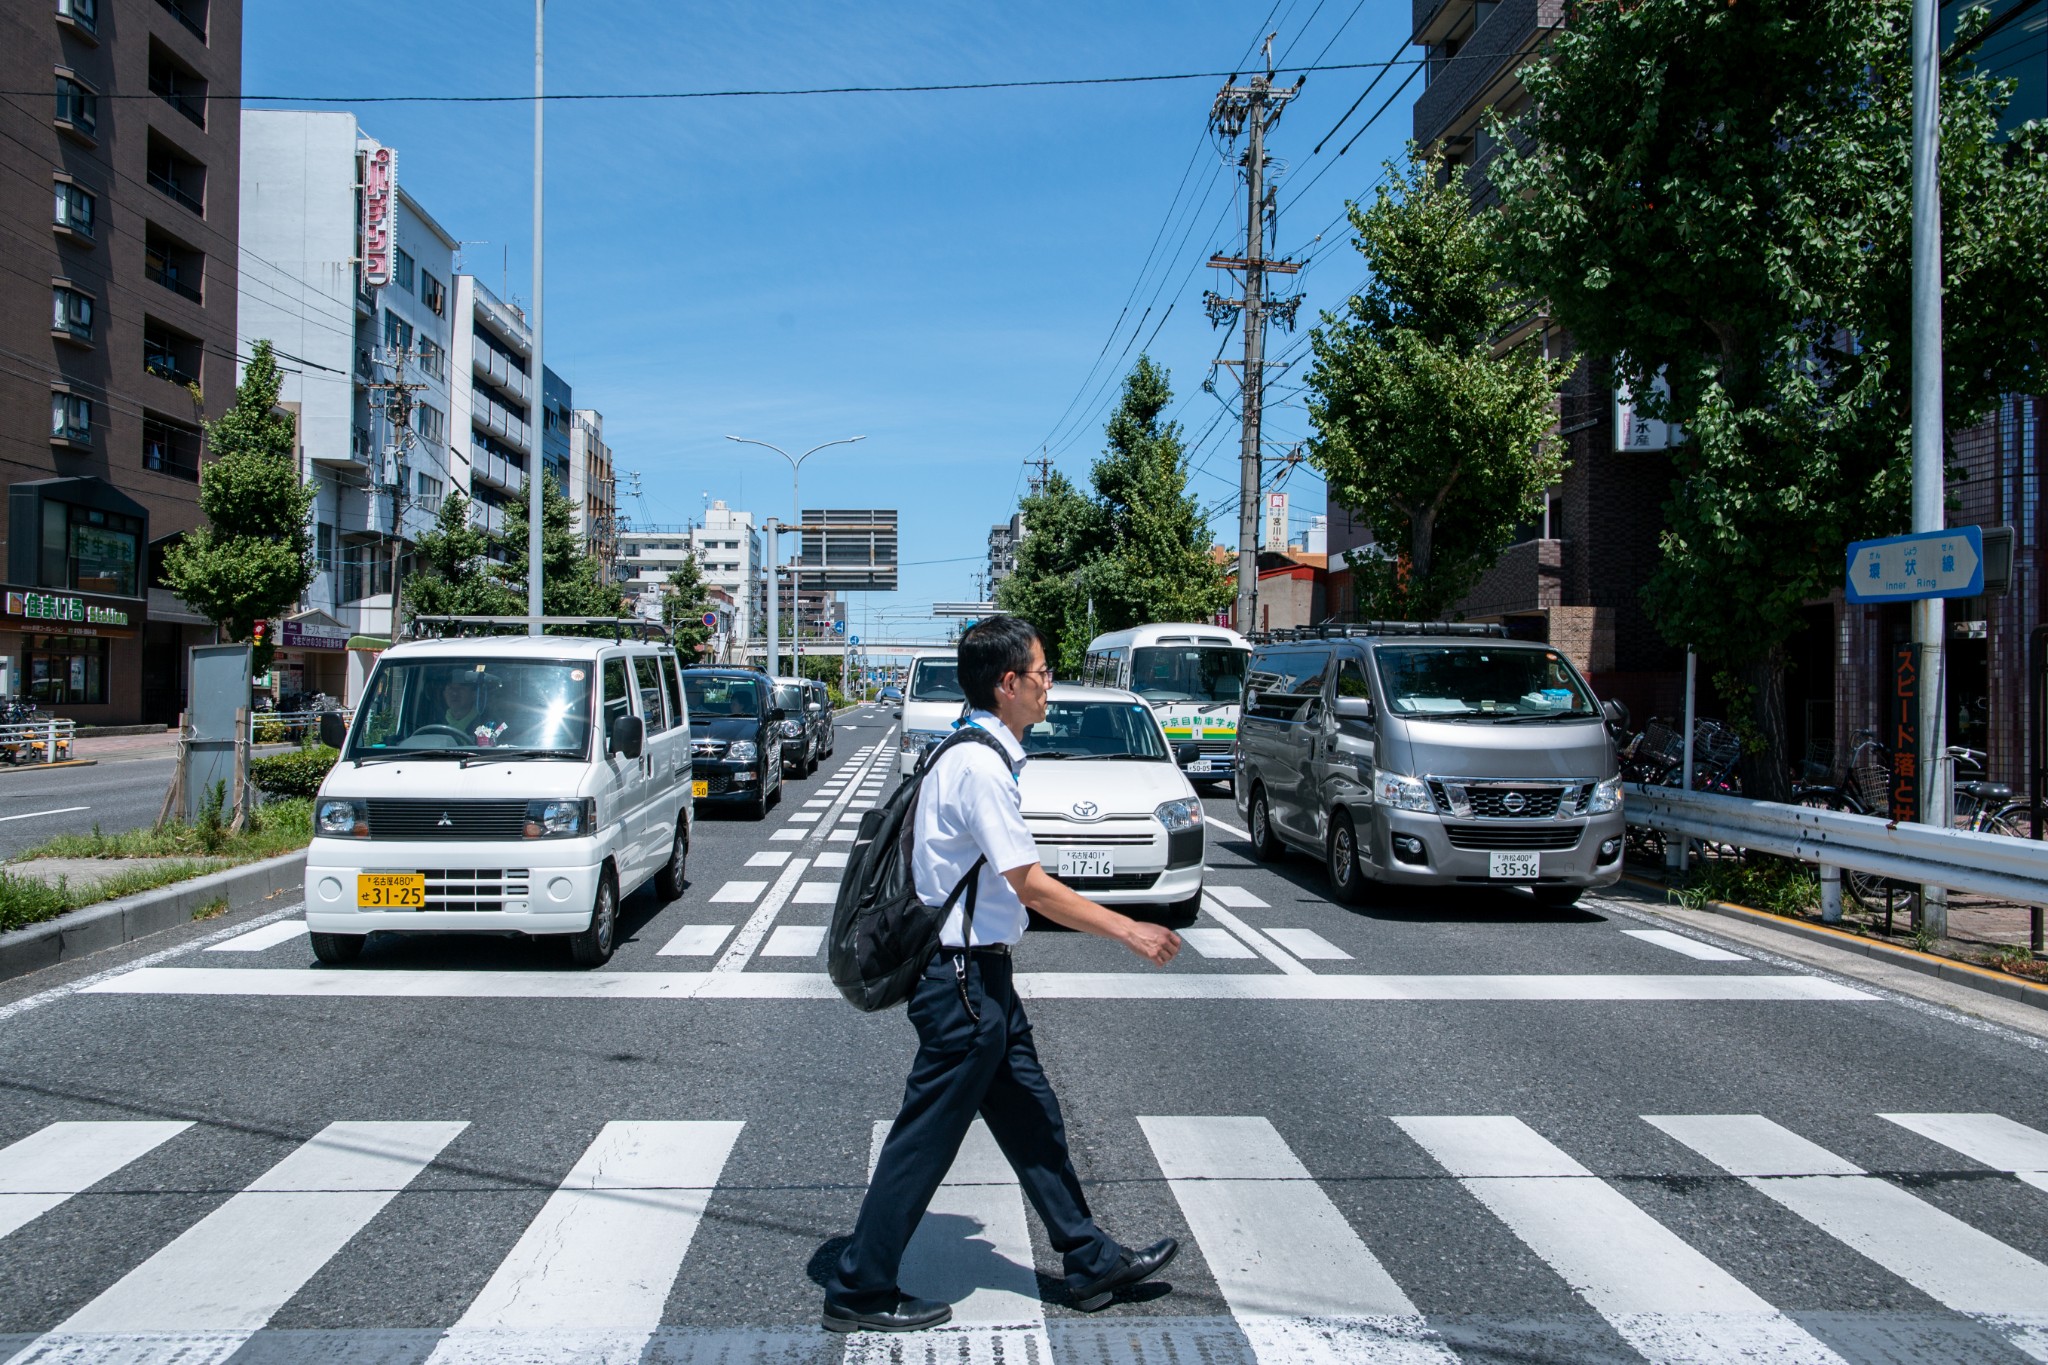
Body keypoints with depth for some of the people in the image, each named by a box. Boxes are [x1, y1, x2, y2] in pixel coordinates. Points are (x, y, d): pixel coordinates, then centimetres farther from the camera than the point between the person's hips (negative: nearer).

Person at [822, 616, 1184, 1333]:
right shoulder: (982, 767, -21)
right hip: (964, 981, -10)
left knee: (1031, 1119, 17)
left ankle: (1092, 1260, 29)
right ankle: (858, 1290, 15)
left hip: (978, 975, 10)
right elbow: (1032, 886, -21)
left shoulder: (969, 753, 10)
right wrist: (1129, 931, -14)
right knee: (926, 1138, 2)